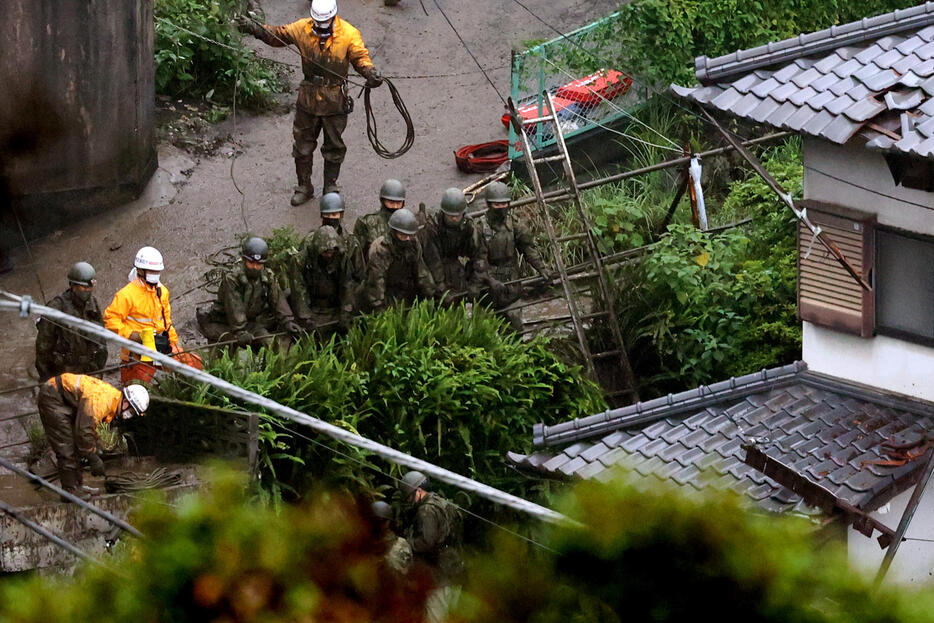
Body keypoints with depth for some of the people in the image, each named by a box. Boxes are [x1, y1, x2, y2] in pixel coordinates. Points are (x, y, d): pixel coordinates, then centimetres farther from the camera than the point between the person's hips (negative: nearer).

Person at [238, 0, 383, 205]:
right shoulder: (302, 29, -8)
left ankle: (330, 188, 26)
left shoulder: (349, 34, -15)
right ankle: (304, 187, 27)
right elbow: (278, 35, 4)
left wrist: (370, 73, -34)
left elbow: (360, 57, -13)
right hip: (308, 96, 2)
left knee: (333, 146, 10)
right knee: (303, 144, 11)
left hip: (335, 99, -2)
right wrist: (255, 28, -9)